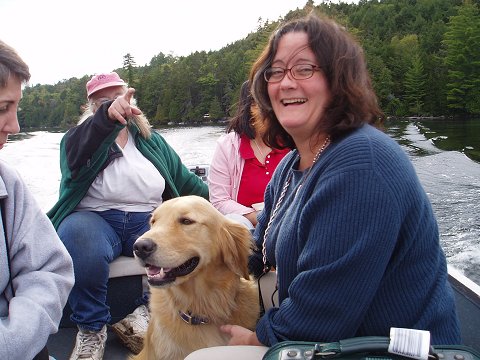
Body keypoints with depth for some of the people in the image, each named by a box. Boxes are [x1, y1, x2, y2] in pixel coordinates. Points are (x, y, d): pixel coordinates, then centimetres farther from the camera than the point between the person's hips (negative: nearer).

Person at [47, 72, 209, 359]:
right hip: (94, 218, -2)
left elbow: (186, 182, 20)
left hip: (149, 219, 3)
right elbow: (75, 155, -17)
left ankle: (148, 311, -11)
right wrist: (107, 115, -37)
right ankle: (91, 328, -16)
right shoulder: (78, 136, 10)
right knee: (78, 235, -36)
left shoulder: (151, 140, 21)